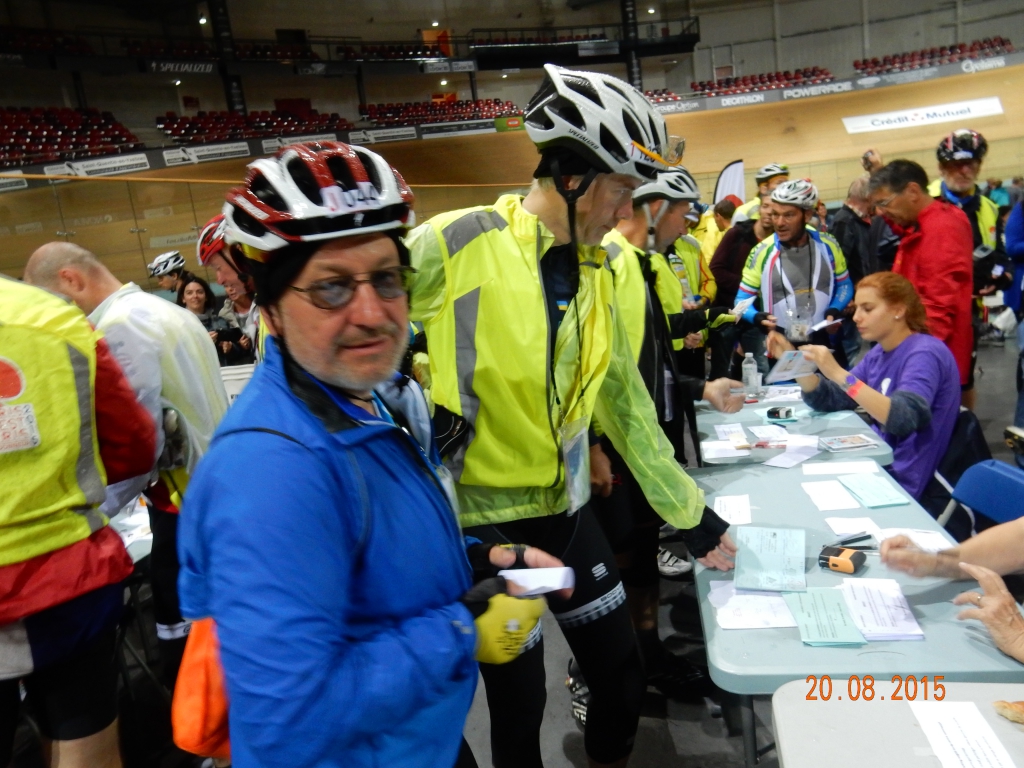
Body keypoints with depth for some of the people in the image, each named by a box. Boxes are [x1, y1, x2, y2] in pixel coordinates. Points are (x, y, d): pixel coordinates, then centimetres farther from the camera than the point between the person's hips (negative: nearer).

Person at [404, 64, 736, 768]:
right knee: (519, 702, 10)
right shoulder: (450, 246, -18)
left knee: (623, 675, 17)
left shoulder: (595, 272, 4)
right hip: (475, 521, -6)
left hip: (564, 509, 6)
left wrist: (692, 515, 10)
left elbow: (627, 406, 8)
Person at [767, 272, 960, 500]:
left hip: (901, 479, -7)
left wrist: (838, 373, -37)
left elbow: (904, 420, -33)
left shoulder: (924, 353, -17)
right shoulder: (879, 353, 8)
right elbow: (829, 401, 9)